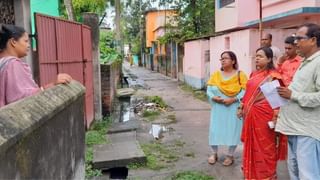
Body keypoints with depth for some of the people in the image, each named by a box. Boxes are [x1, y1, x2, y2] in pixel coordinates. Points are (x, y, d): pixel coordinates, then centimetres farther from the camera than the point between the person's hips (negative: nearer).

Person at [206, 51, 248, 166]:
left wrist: (233, 99, -21)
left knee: (232, 130, 3)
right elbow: (209, 89, 4)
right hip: (218, 108, 3)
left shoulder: (240, 74, -3)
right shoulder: (216, 74, 7)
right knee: (215, 129, 5)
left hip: (234, 108, -3)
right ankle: (214, 153, 23)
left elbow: (245, 91, -10)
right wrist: (213, 97, -16)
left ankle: (230, 155, 20)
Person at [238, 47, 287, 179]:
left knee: (264, 146, 4)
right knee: (251, 144, 16)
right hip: (250, 115, 7)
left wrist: (275, 118, -19)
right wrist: (241, 108, 17)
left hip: (264, 115, -7)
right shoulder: (254, 74, 13)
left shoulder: (273, 76, -10)